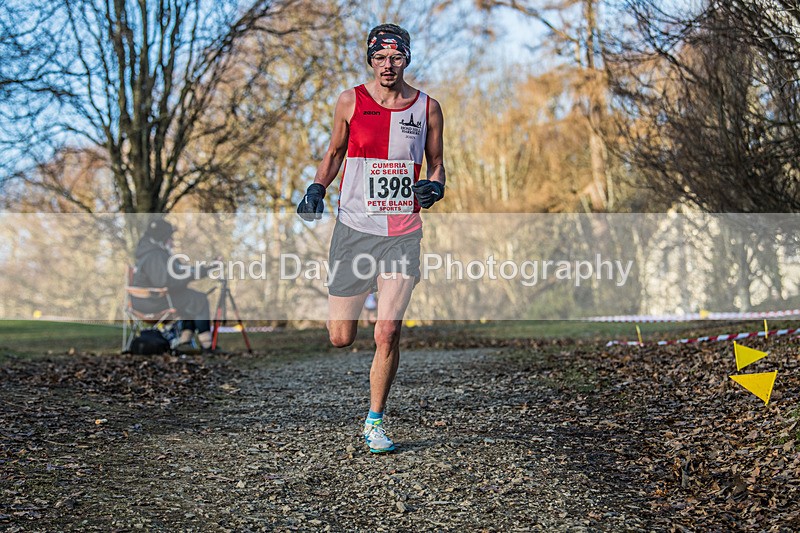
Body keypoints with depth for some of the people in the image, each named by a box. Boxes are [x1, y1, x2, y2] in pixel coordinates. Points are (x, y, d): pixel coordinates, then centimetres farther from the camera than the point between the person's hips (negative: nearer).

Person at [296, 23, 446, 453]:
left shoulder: (427, 108, 4)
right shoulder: (351, 102, 2)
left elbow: (436, 162, 14)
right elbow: (334, 152, 14)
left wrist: (435, 185, -9)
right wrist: (317, 189, -4)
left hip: (403, 235, 0)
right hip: (354, 228, 0)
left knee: (388, 334, -8)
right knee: (341, 338, 4)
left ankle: (375, 422, 10)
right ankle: (340, 307, 43)